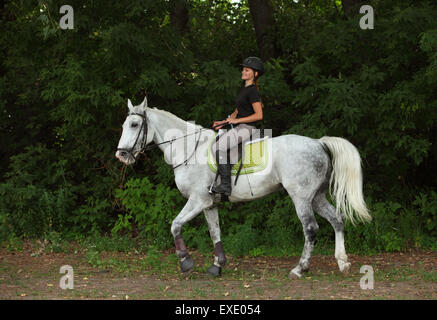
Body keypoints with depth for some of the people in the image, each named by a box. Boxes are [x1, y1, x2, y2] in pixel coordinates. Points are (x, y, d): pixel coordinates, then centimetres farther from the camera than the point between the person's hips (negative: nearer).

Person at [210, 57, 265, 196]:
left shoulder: (252, 91, -12)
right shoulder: (243, 89, 18)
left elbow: (259, 115, -19)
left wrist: (237, 120, -15)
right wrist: (224, 122, 11)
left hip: (247, 127, -10)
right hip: (238, 127, 10)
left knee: (218, 147, -24)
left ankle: (226, 185, -24)